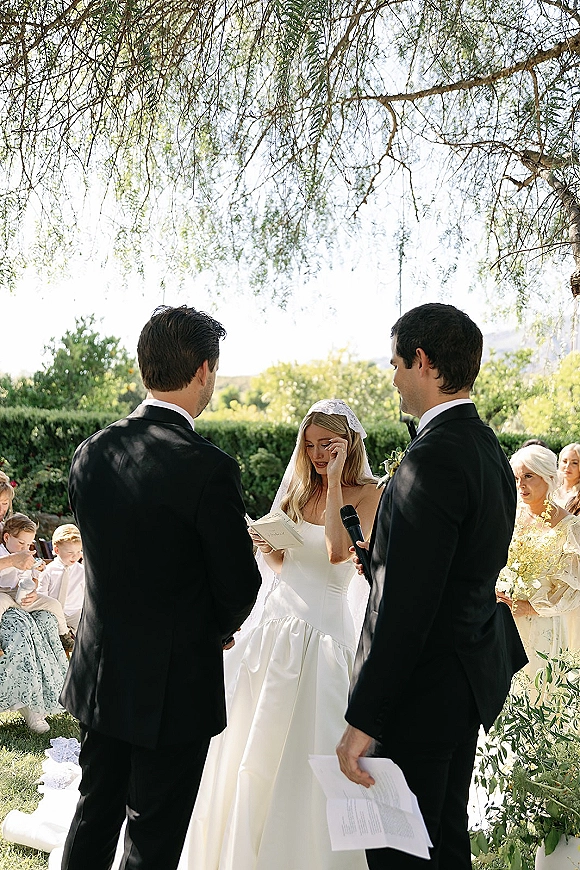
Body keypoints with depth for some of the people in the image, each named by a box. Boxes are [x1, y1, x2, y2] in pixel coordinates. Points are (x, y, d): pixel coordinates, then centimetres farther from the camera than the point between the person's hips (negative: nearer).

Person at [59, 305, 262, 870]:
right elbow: (240, 588, -14)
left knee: (94, 814, 23)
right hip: (174, 688, -6)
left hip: (99, 676, 6)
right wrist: (218, 627, 10)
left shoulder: (90, 454, -3)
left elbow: (103, 556, 7)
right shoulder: (209, 469, -22)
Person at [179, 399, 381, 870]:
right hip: (278, 620, 7)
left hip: (324, 629, -6)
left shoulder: (366, 493, -8)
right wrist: (265, 546, -5)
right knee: (252, 741, 14)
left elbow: (337, 552, -25)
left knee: (305, 750, 0)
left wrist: (334, 482, -18)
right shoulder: (300, 489, 10)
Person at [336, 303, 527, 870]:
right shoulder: (488, 449, 8)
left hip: (423, 694, -10)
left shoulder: (432, 460, -23)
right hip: (472, 677, 10)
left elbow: (403, 607, -26)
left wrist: (363, 720, -22)